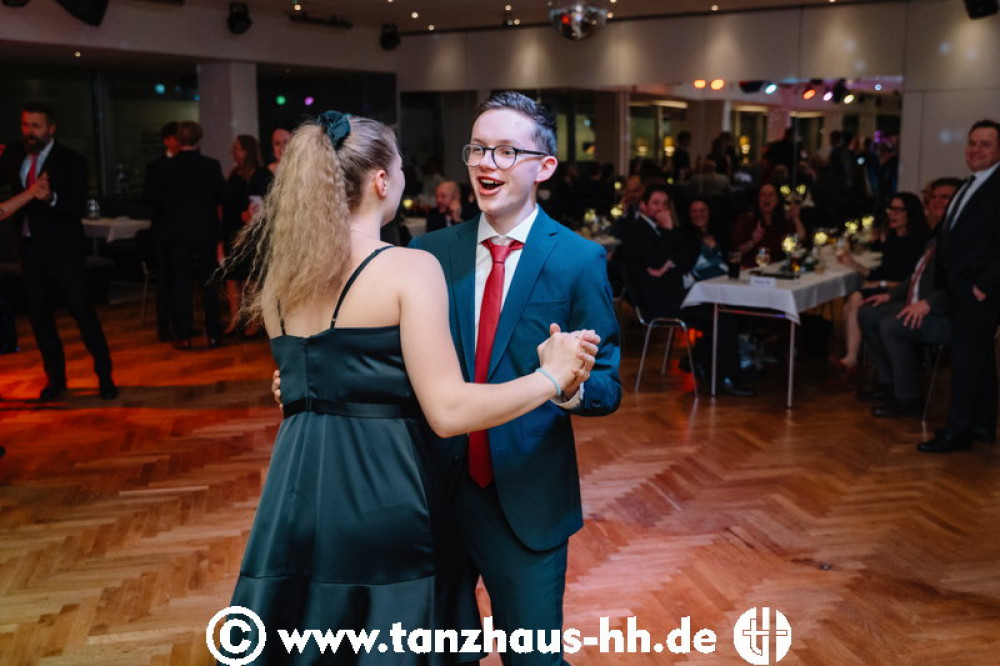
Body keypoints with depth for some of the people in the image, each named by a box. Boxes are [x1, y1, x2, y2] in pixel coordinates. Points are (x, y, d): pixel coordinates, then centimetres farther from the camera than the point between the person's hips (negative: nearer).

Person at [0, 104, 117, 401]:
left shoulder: (70, 161, -7)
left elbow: (77, 207, -16)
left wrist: (51, 198, -33)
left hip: (63, 248, -5)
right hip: (31, 247, 5)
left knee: (82, 311, -4)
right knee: (39, 315, 9)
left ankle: (104, 376, 5)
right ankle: (55, 377, 22)